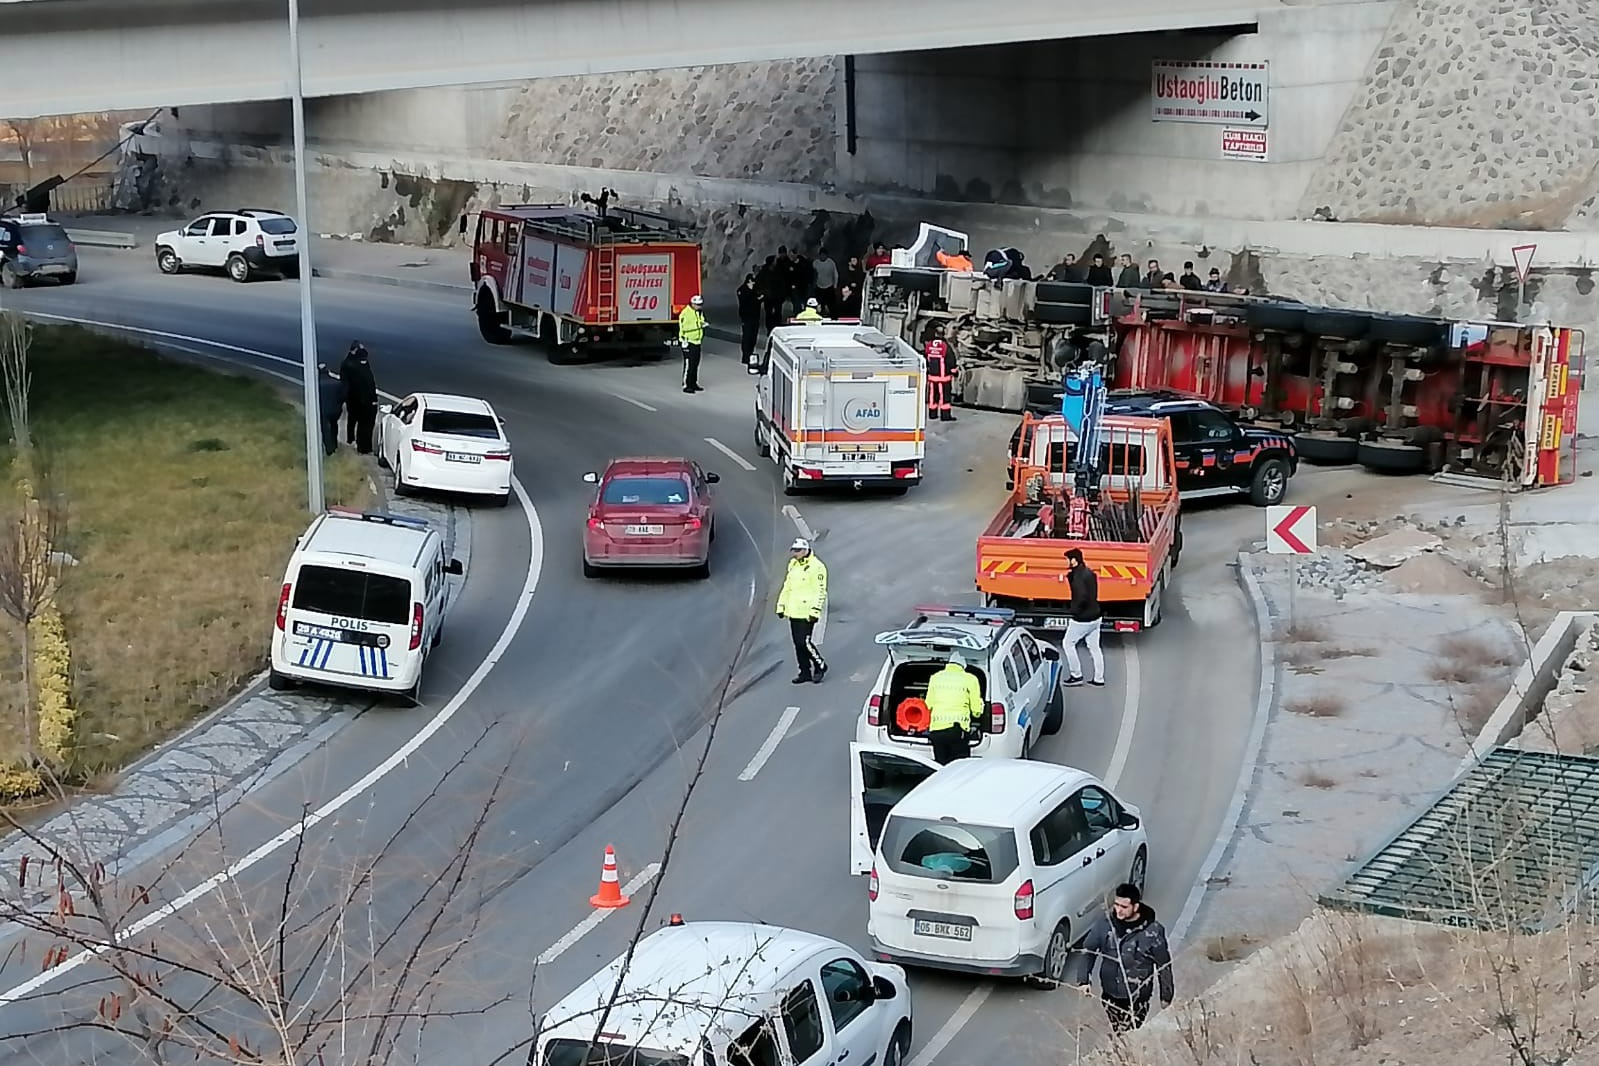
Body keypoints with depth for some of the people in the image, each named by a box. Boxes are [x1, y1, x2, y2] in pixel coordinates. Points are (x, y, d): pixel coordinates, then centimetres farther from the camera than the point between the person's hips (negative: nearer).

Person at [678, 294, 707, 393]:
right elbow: (682, 328, -18)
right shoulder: (685, 313, -17)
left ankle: (693, 383, 23)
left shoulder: (700, 312, 10)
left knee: (695, 364, 14)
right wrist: (684, 341, -19)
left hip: (697, 342, 8)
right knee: (688, 364, -8)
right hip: (688, 342, -8)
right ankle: (686, 385, -4)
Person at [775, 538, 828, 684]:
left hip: (806, 613, -8)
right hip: (793, 611, 8)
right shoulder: (793, 565, 14)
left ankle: (820, 666, 8)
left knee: (804, 642, -11)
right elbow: (787, 587, 22)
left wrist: (815, 611, -19)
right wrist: (781, 605, 19)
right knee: (798, 643, 8)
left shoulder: (816, 567, -11)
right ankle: (805, 672, 17)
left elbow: (820, 591, -14)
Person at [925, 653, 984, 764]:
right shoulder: (970, 679, 2)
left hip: (936, 728, 3)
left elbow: (928, 705, 12)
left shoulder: (935, 677, 13)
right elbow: (976, 709, 1)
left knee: (940, 765, 10)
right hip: (957, 728, -3)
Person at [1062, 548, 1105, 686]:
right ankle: (1098, 678, 17)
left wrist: (1072, 611, -18)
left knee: (1068, 644, 5)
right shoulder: (1089, 572, 8)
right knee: (1094, 647, 13)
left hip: (1082, 619, -9)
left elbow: (1082, 596, -30)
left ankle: (1076, 676, 8)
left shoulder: (1078, 576, -20)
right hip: (1094, 616, 9)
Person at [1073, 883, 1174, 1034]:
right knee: (1116, 1034, 18)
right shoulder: (1106, 923, -8)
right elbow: (1088, 950, 2)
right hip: (1109, 994, 4)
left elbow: (1164, 965, -5)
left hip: (1136, 998, -4)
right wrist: (1083, 979, -9)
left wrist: (1166, 996, 1)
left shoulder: (1152, 931, -16)